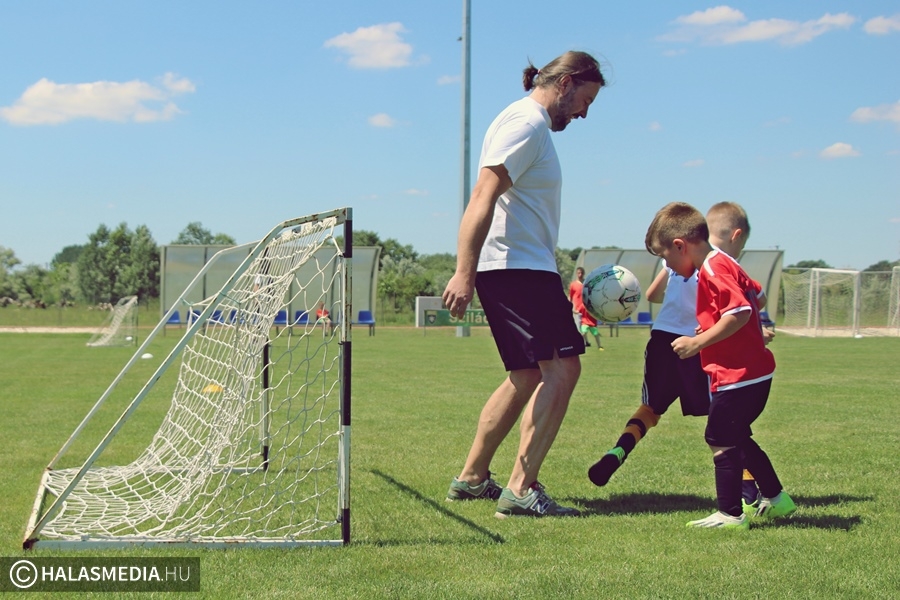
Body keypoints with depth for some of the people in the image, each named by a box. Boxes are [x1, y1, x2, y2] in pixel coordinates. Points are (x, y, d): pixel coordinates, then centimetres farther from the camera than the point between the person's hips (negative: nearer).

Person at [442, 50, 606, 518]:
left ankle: (471, 478, 22)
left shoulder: (534, 125, 22)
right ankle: (521, 490, -14)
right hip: (517, 268, -11)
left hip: (525, 270, 11)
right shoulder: (527, 122, -10)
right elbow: (483, 198, -20)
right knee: (561, 368, -14)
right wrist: (464, 273, -28)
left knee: (527, 377, 15)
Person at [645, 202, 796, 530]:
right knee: (737, 438, 21)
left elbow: (740, 312, -28)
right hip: (753, 370, 11)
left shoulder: (713, 270, -18)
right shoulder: (723, 264, 14)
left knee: (722, 440, -2)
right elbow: (753, 299, 24)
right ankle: (776, 498, 29)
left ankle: (730, 514, 5)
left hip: (738, 376, -11)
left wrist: (698, 342, -23)